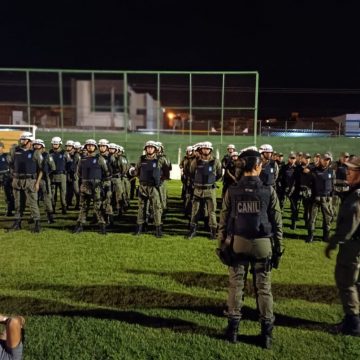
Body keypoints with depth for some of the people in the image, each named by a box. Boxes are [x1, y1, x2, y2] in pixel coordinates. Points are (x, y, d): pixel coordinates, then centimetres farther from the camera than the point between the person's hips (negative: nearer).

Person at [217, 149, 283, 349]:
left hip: (238, 242, 1)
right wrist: (279, 247, 6)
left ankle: (233, 328, 20)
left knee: (236, 285, 11)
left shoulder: (232, 190, -4)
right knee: (263, 288, 10)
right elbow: (277, 222, -3)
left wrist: (221, 243, 8)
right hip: (262, 243, 0)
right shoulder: (268, 190, -7)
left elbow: (224, 220, -1)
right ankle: (266, 332, 19)